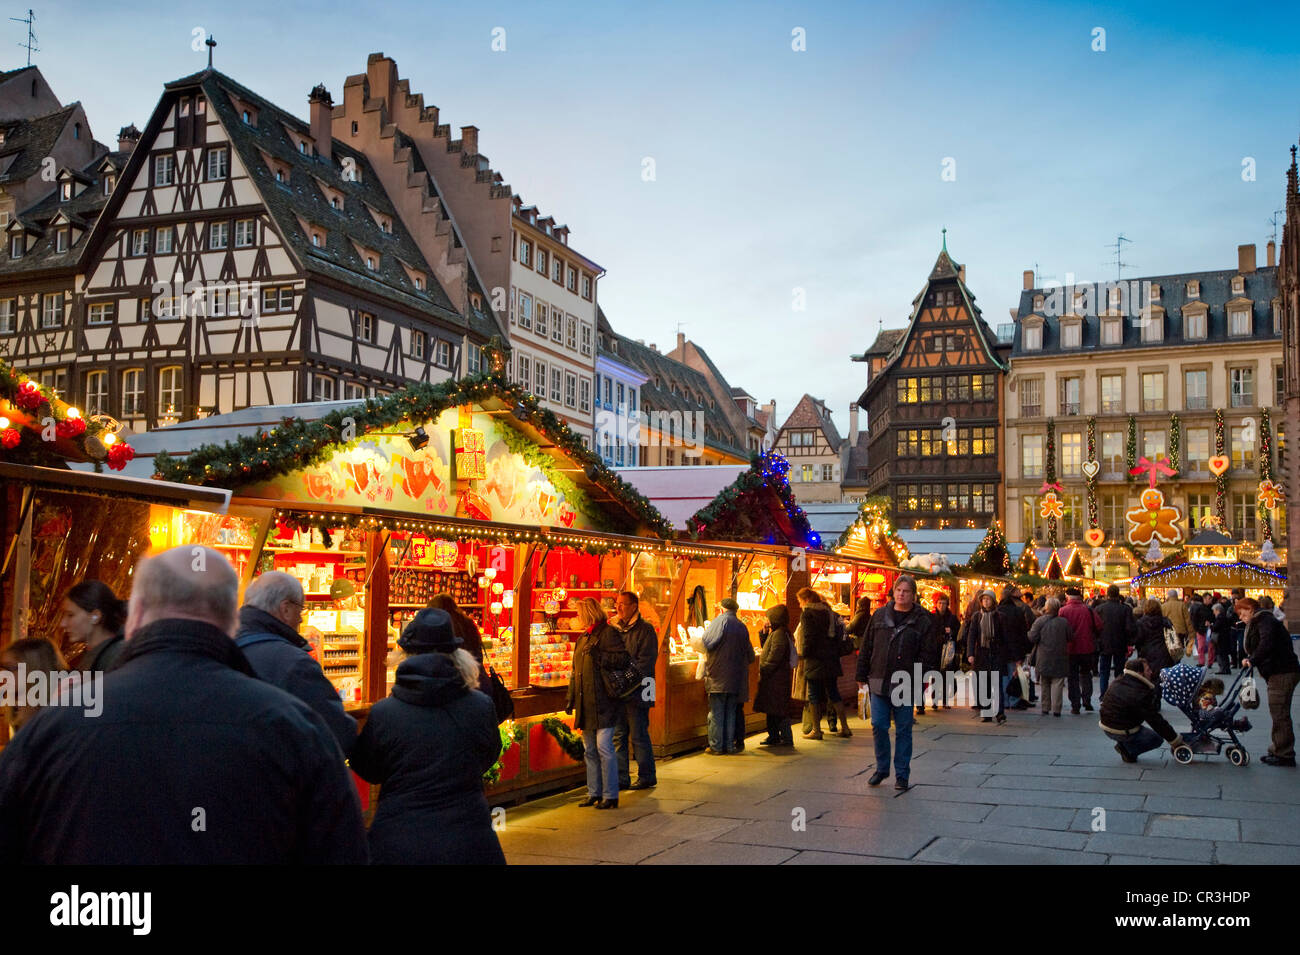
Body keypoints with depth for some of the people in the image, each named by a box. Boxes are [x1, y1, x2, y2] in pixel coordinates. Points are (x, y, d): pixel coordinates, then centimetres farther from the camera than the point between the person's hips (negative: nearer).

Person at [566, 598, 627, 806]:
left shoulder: (607, 633, -6)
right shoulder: (582, 637, 20)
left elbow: (623, 657, -16)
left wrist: (599, 656, -23)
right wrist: (571, 698, 21)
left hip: (603, 702, -9)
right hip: (586, 703, 9)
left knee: (604, 747, -9)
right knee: (589, 750, 11)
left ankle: (610, 796, -2)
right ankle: (594, 793, 20)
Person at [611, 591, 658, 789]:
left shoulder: (645, 630, -6)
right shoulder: (615, 629, 14)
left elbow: (645, 662, -12)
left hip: (636, 693, -6)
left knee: (639, 736, 0)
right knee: (618, 736, 9)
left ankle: (646, 777, 12)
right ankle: (621, 778, 16)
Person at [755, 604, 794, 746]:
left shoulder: (779, 634, -18)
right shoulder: (775, 633, 14)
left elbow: (774, 657, -23)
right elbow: (767, 650, 24)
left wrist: (763, 671, -16)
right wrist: (764, 633, 14)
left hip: (777, 678, -10)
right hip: (773, 678, 10)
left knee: (778, 710, -6)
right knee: (771, 709, 15)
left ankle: (786, 738, -2)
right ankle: (773, 736, 22)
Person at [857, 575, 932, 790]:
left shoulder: (923, 620, -1)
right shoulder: (879, 616, 7)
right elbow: (867, 647, 10)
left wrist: (922, 682, -11)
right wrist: (862, 675, 7)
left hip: (905, 685, -2)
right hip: (879, 682, 2)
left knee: (903, 730, 5)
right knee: (878, 727, 3)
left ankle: (902, 775, 16)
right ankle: (881, 768, 22)